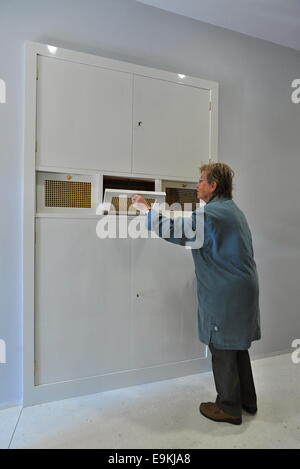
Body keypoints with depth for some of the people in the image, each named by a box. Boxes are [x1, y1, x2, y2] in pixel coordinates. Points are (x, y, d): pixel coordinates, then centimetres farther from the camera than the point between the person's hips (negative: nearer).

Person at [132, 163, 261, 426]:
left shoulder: (212, 214, -19)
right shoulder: (232, 209, 14)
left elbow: (173, 231, -21)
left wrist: (146, 209, -9)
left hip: (225, 295, -10)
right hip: (242, 289, 10)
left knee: (222, 349, 5)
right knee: (237, 346, 20)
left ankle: (229, 408, 23)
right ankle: (247, 401, 36)